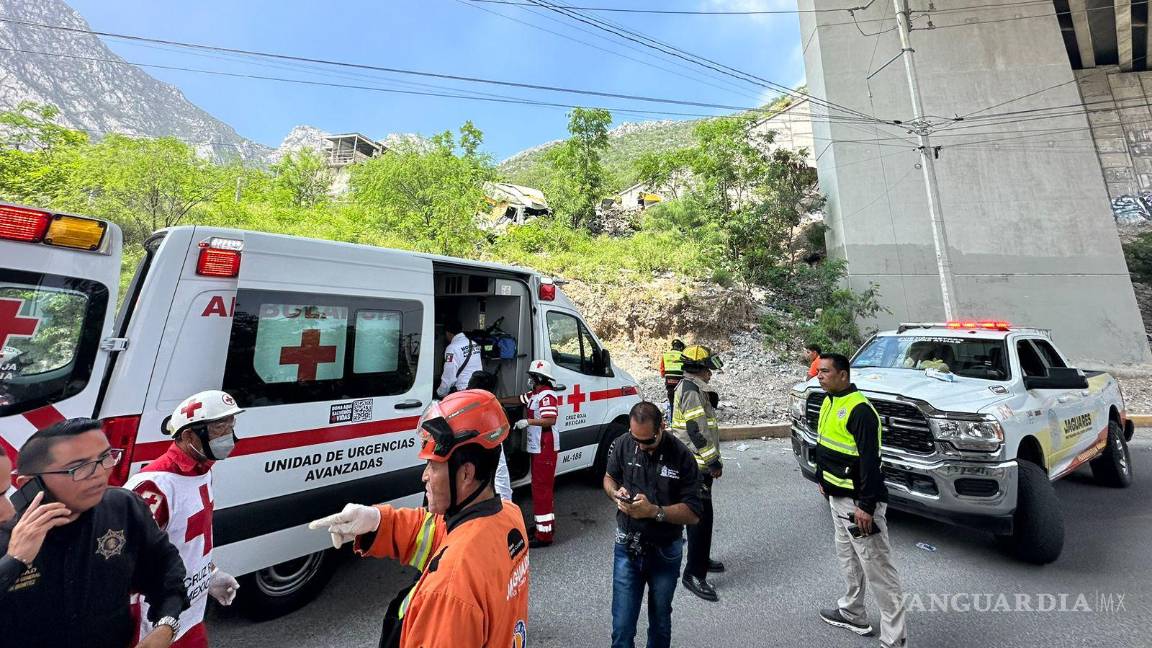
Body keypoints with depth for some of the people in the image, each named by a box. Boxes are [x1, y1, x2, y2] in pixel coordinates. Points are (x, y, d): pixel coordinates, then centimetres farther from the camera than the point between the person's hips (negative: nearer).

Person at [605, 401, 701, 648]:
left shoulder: (682, 456, -19)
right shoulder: (622, 445, -13)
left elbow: (693, 513, -16)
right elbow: (609, 477, 6)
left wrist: (654, 511, -30)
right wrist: (616, 494, -16)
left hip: (665, 551, 0)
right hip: (627, 547, 1)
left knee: (660, 621, 23)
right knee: (622, 626, 6)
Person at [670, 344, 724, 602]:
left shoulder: (689, 387, 13)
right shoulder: (692, 392, -21)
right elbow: (697, 432, -23)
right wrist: (714, 462, -18)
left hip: (695, 464, 11)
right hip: (695, 465, -11)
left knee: (701, 515, 22)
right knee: (701, 517, -5)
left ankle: (701, 559, 38)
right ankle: (694, 574, 5)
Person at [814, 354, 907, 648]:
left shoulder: (859, 410, -22)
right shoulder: (829, 403, 6)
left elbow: (870, 461, -23)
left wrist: (866, 506, -23)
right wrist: (822, 480, 20)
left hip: (858, 502, -10)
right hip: (837, 497, 10)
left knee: (877, 568, 2)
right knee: (848, 558, 23)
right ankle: (852, 613, 40)